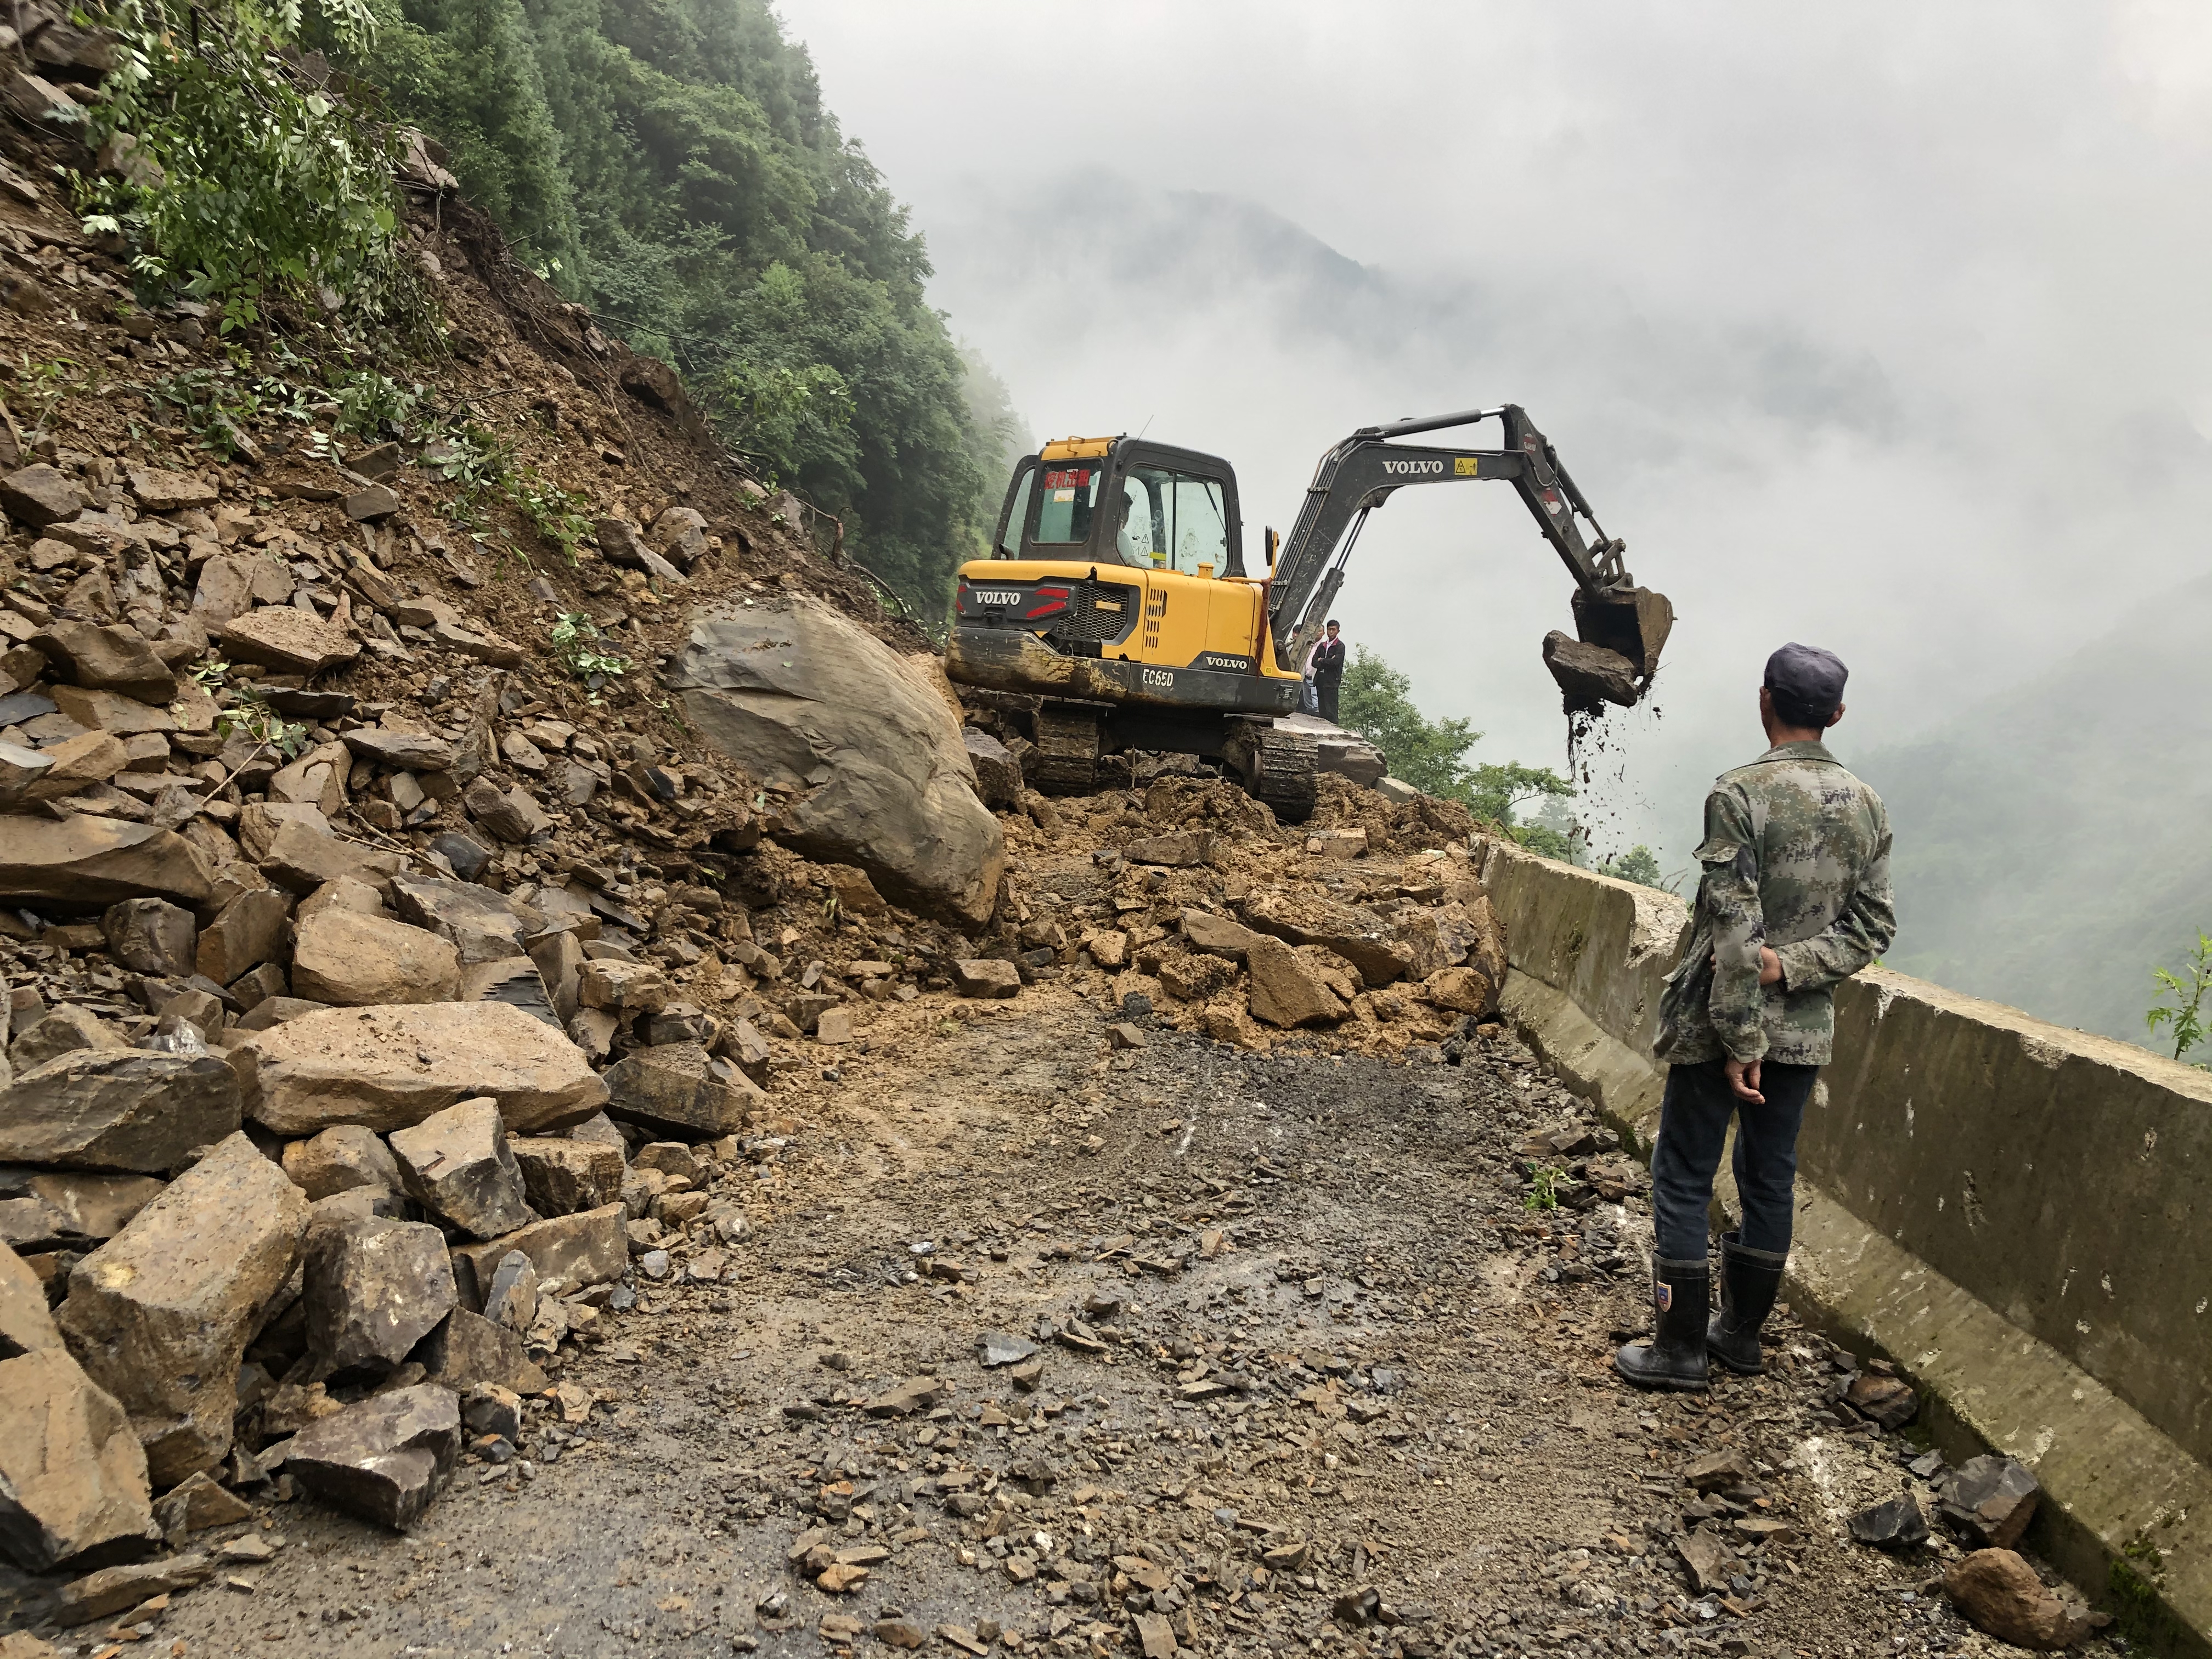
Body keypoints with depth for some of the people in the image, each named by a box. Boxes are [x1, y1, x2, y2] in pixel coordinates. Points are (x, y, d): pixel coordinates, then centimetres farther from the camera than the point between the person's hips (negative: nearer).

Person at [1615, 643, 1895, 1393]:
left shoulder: (1740, 794, -16)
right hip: (1805, 1028, 6)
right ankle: (1741, 1332, 28)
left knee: (1683, 1180, 5)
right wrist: (1789, 967, -8)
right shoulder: (1868, 806, 4)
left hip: (1717, 1024, -6)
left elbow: (1735, 928, -19)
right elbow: (1872, 927, 3)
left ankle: (1681, 1347, 9)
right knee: (1771, 1178, 16)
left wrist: (1741, 1038, -16)